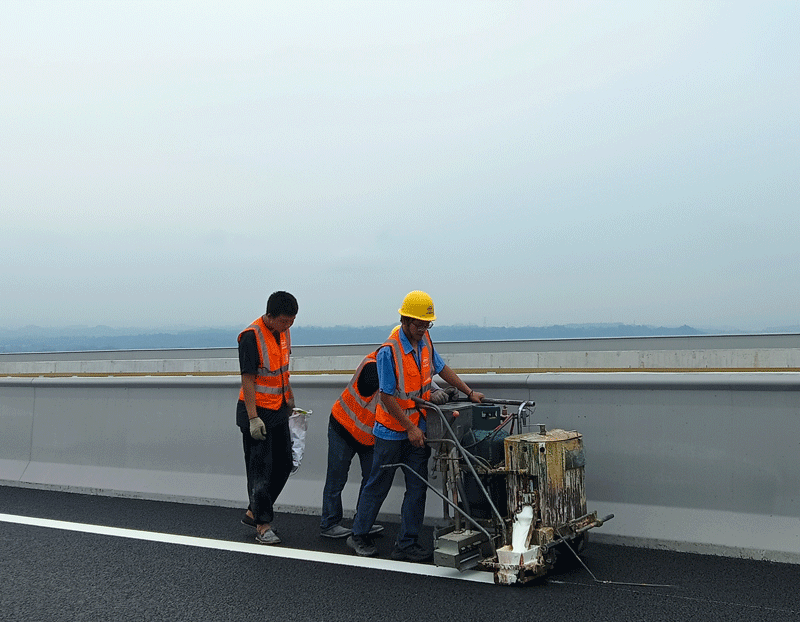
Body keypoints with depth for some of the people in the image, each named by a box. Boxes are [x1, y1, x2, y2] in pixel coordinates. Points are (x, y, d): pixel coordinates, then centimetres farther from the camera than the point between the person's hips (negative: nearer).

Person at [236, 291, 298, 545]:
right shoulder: (251, 336, -20)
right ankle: (262, 526, 12)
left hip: (278, 410, 9)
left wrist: (289, 397, 24)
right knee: (260, 469, 0)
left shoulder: (283, 332, 5)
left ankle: (253, 513, 25)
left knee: (284, 464, 13)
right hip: (257, 412, -8)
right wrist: (253, 418, -22)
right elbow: (248, 379, -20)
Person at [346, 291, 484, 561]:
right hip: (391, 430, -6)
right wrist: (409, 428, -18)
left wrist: (469, 392, 11)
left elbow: (442, 369, 16)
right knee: (378, 485, 7)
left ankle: (406, 544, 13)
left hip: (417, 429, 6)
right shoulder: (388, 351, -21)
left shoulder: (425, 342, 1)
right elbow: (387, 396, -19)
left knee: (417, 487, 4)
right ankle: (358, 536, 24)